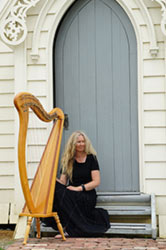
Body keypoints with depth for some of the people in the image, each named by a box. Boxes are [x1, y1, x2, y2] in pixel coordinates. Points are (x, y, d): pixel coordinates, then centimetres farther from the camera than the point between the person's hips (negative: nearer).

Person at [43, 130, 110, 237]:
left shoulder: (91, 158, 1)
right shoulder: (68, 160, 12)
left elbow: (96, 182, -6)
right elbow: (63, 182, 8)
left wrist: (79, 188, -17)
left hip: (88, 196, -4)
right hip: (72, 196, 4)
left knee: (63, 194, -31)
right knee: (56, 187, -27)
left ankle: (70, 228, -25)